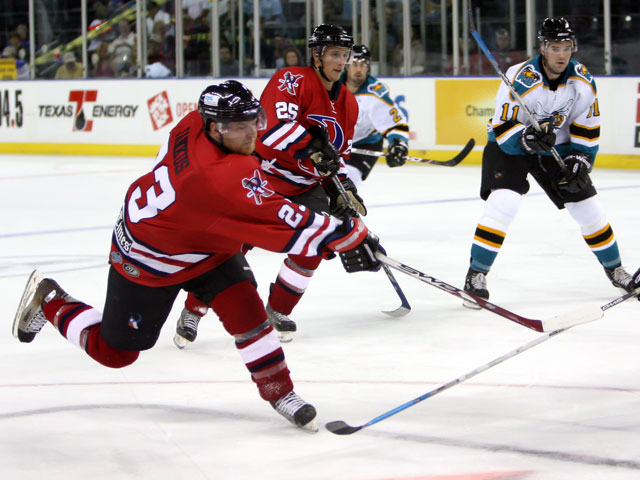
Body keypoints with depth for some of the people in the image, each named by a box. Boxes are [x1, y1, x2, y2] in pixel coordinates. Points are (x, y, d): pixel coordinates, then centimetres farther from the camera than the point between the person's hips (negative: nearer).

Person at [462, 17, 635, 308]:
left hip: (556, 147, 4)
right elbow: (503, 130, -24)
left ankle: (615, 270, 23)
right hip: (510, 144, -4)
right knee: (503, 202, -26)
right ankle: (476, 274, -16)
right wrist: (528, 139, -42)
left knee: (588, 207, 2)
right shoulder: (520, 79, -28)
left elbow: (588, 128, -2)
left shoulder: (582, 80, -13)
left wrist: (579, 160, -14)